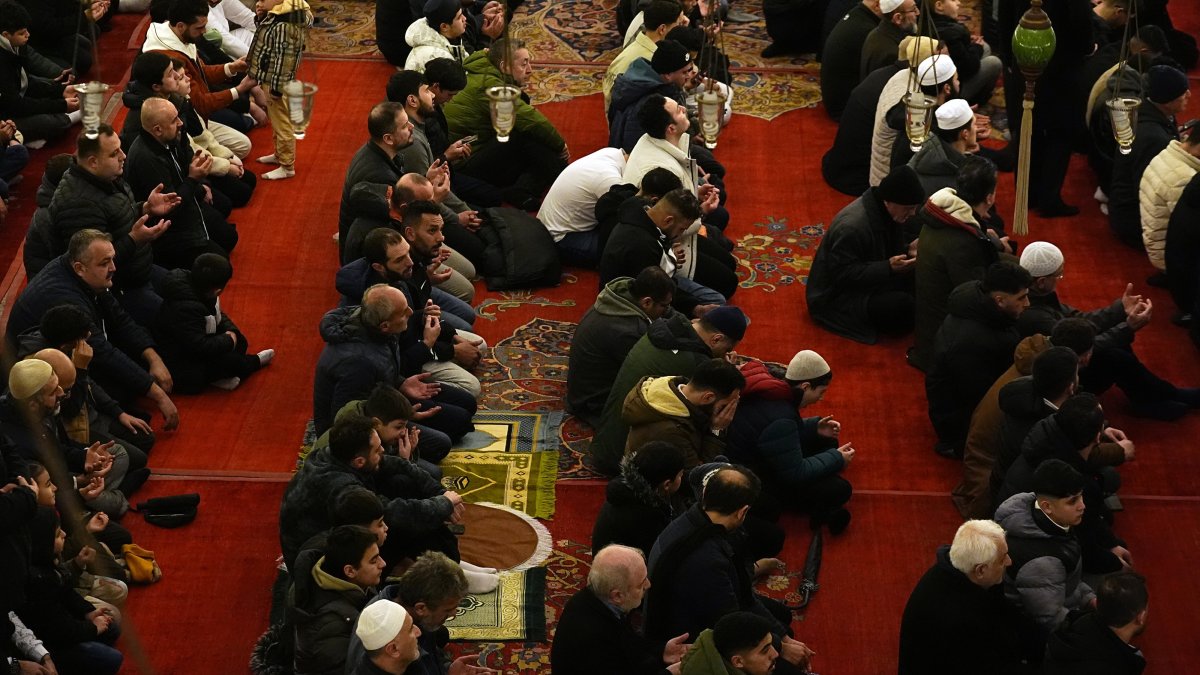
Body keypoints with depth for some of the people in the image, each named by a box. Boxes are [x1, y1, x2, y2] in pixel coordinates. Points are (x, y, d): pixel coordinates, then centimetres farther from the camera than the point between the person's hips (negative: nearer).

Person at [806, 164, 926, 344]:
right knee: (903, 306, -28)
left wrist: (909, 248, -9)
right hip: (837, 298, -9)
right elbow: (842, 275, -29)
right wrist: (888, 268, -34)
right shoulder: (851, 227, -31)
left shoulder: (888, 211, -3)